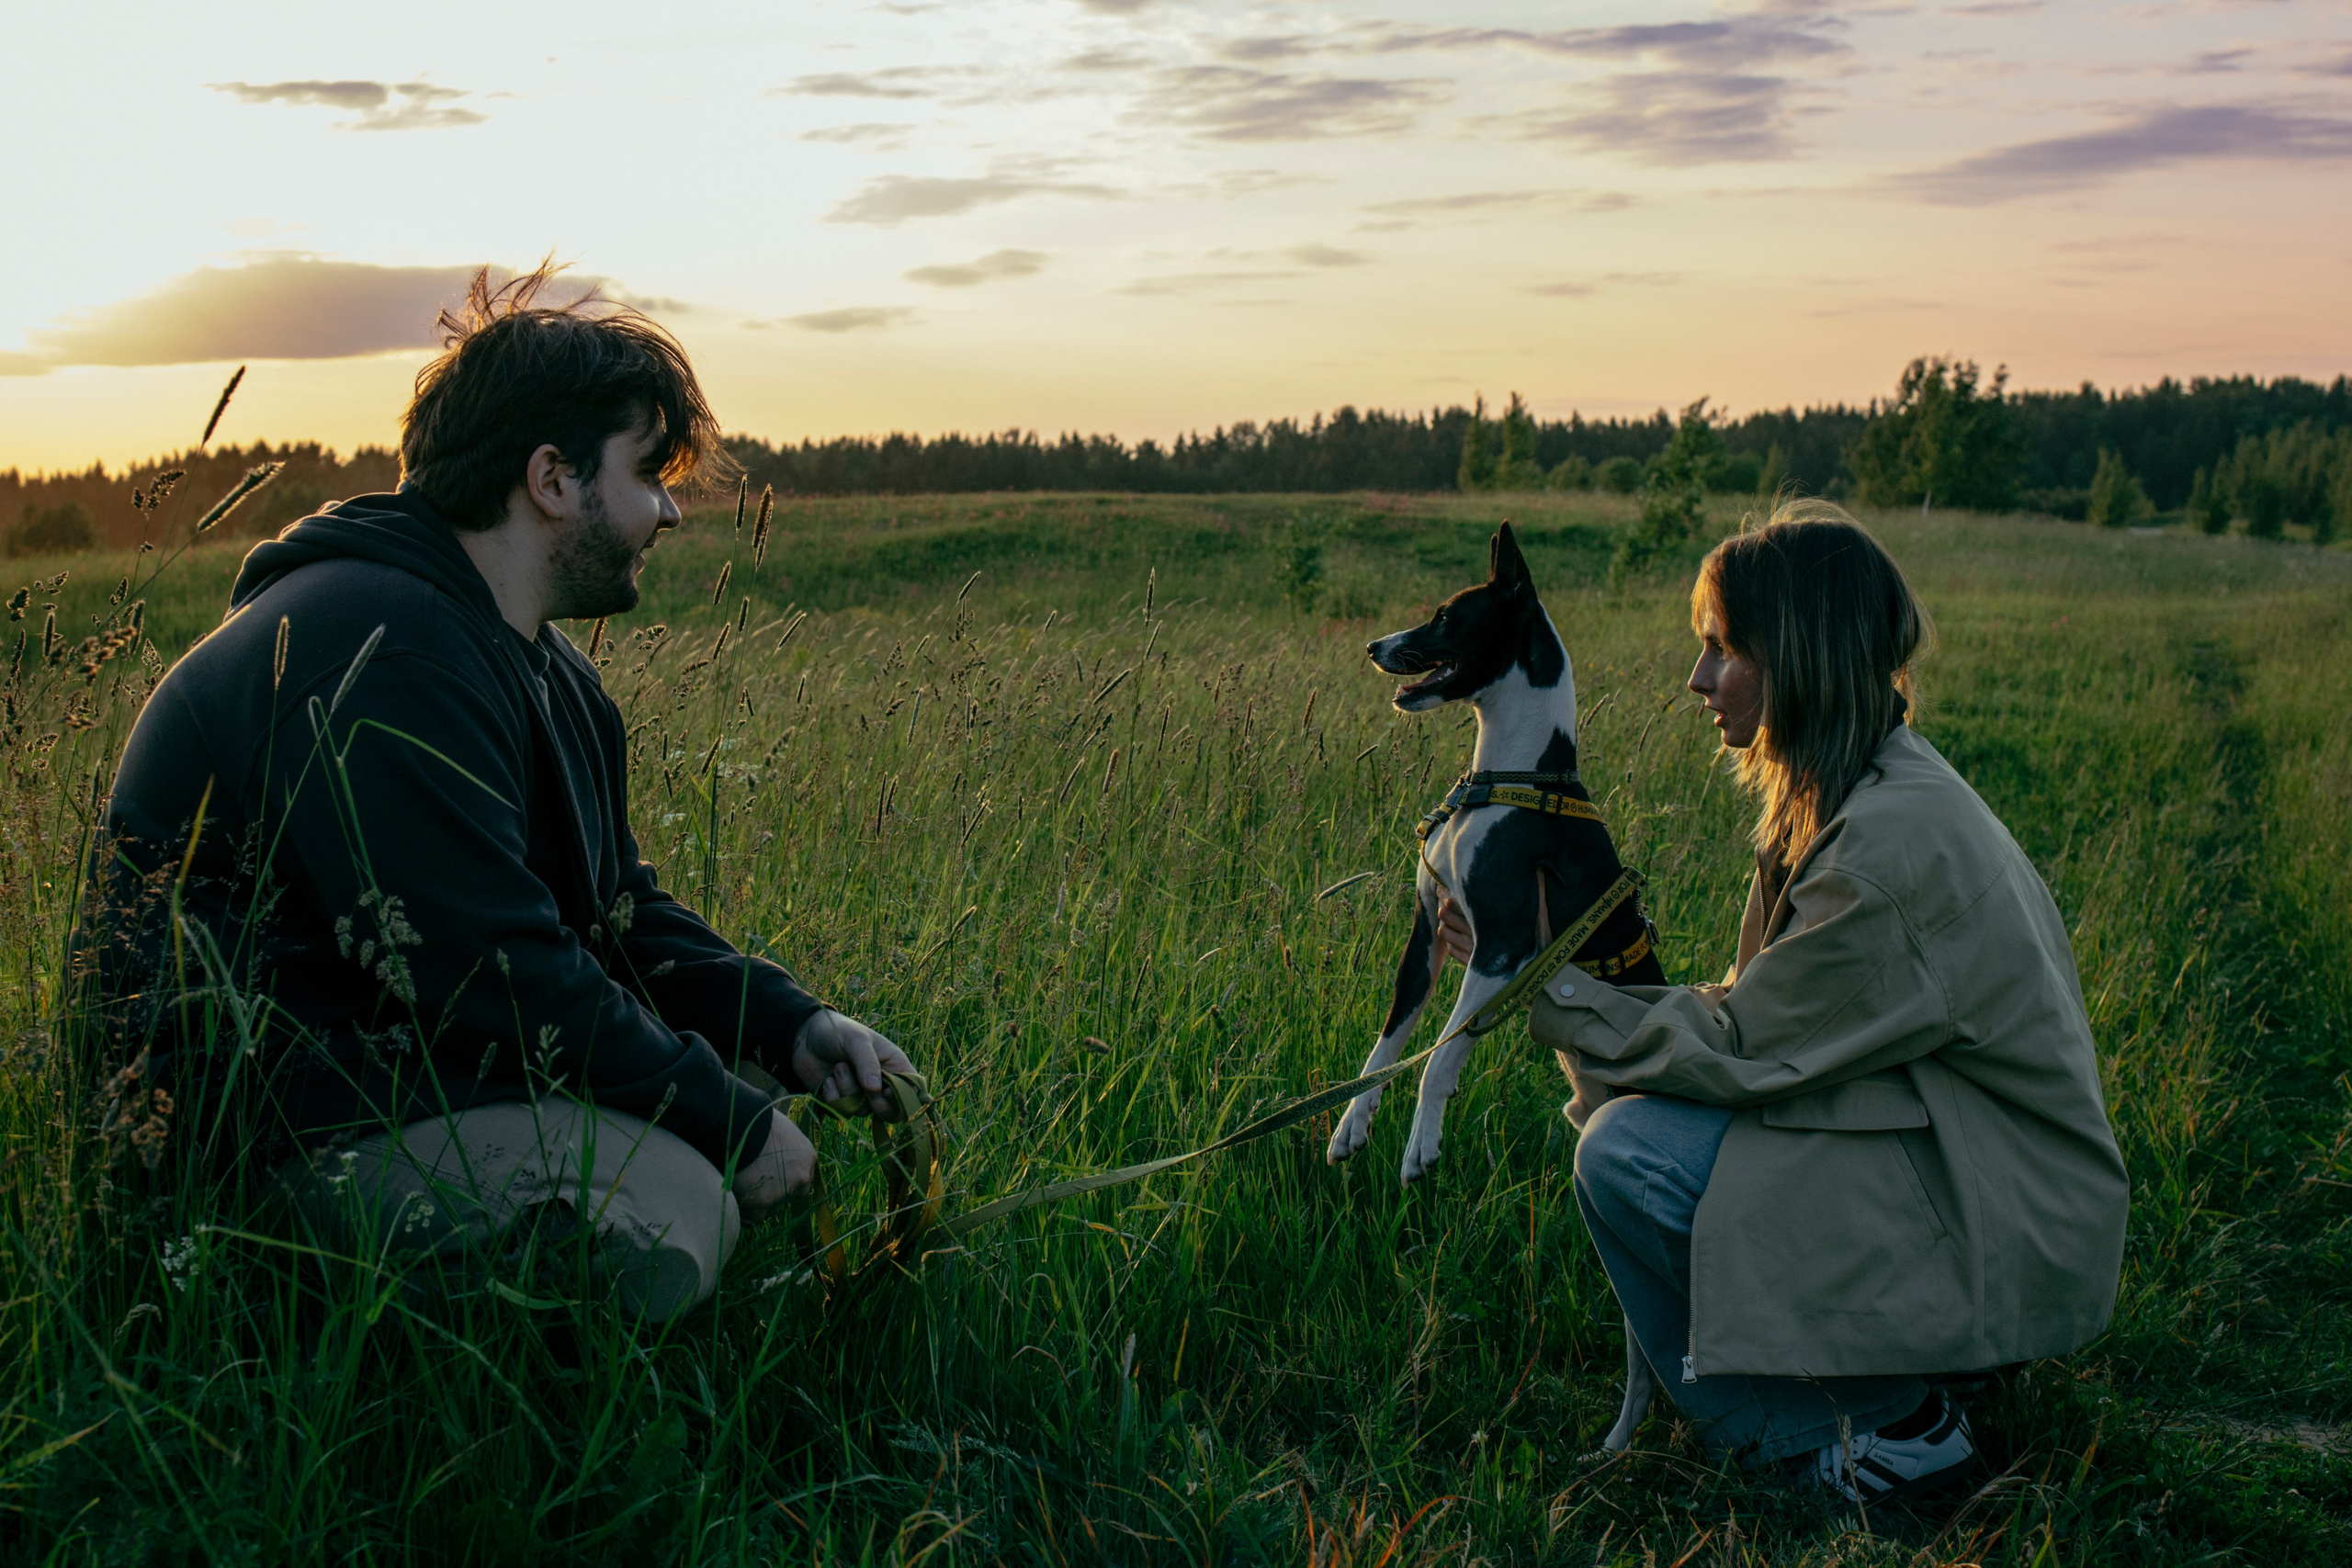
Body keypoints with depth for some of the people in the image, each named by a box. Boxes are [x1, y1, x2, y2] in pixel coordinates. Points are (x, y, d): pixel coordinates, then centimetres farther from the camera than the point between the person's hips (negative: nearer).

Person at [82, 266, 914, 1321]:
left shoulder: (551, 678, 14)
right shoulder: (378, 649, -22)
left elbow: (618, 909, 16)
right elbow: (491, 972, -27)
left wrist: (787, 1024, 0)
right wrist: (729, 1121, -18)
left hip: (403, 1055, 11)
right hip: (263, 1121, -11)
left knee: (731, 1089, 5)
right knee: (664, 1207, -27)